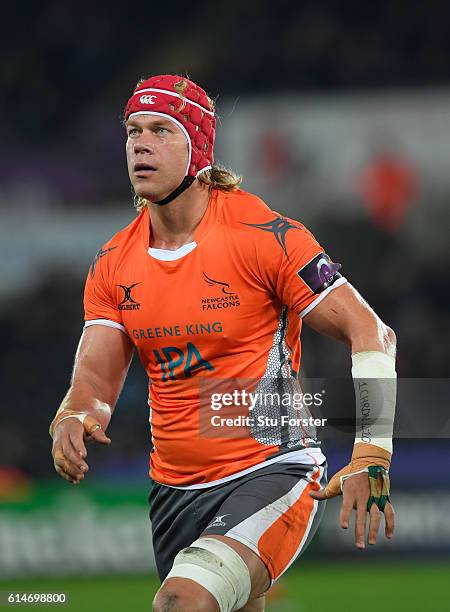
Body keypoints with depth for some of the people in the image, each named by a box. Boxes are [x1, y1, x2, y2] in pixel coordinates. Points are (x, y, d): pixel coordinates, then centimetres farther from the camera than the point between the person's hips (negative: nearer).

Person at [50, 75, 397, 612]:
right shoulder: (114, 264, 5)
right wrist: (72, 422, -19)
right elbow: (94, 380, 5)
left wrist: (371, 460, -18)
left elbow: (371, 335, -10)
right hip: (173, 489, 6)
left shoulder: (265, 235, -12)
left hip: (272, 473, -6)